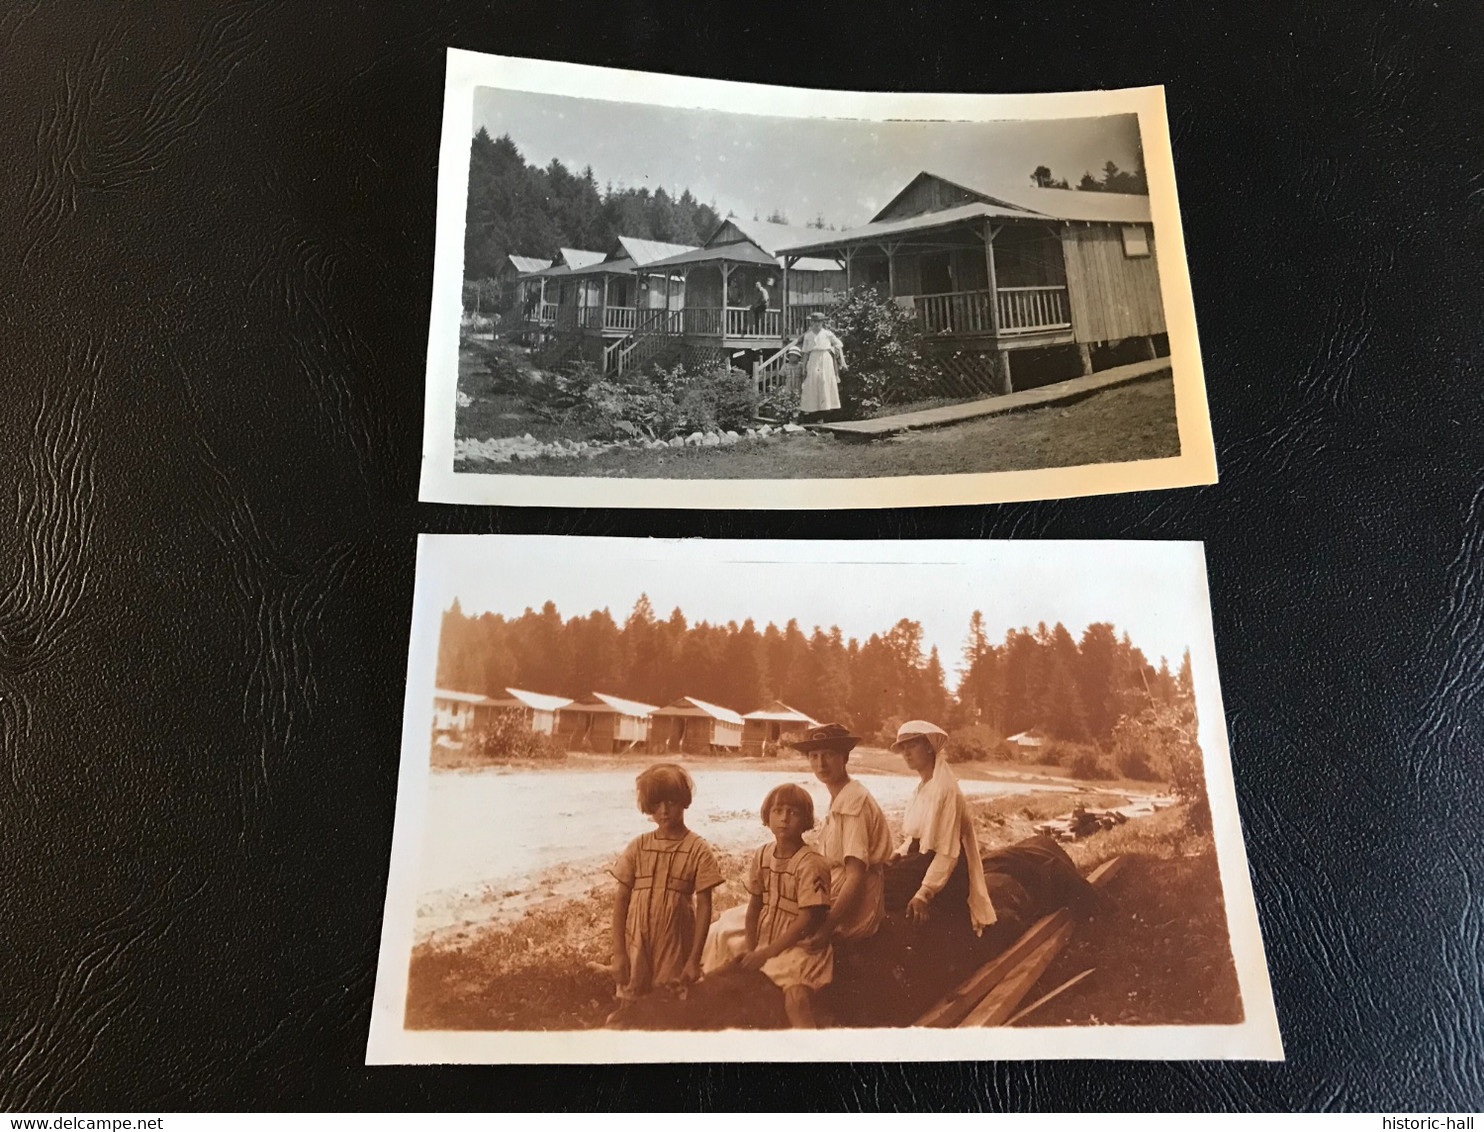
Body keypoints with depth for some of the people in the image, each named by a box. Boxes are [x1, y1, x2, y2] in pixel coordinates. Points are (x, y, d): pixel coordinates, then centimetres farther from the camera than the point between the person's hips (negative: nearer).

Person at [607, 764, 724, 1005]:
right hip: (636, 947, 2)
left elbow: (704, 907, -5)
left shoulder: (698, 851, -6)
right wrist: (618, 953, -4)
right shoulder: (638, 847, 0)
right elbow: (621, 901, 2)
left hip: (675, 949, -2)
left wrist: (694, 959, -9)